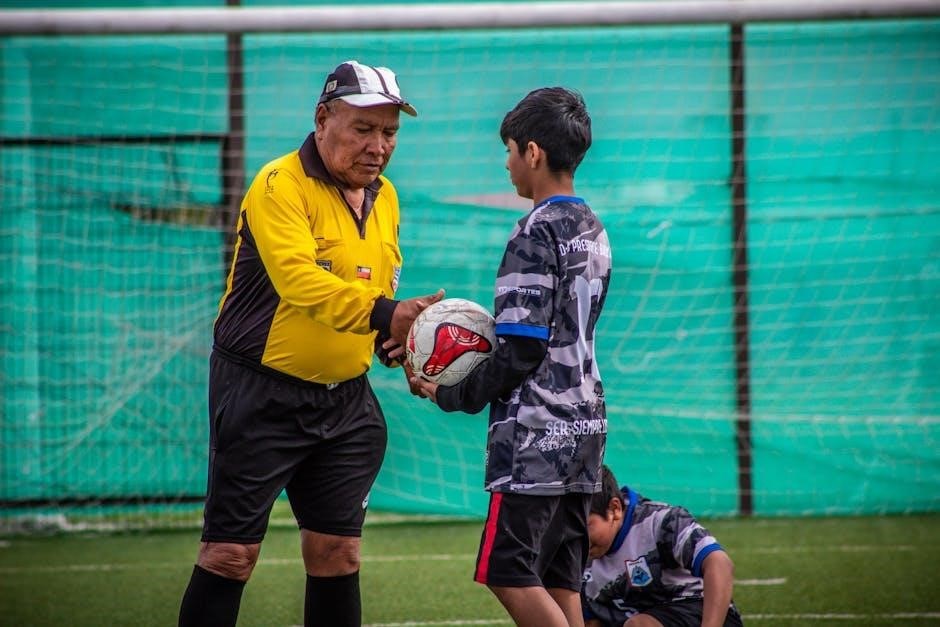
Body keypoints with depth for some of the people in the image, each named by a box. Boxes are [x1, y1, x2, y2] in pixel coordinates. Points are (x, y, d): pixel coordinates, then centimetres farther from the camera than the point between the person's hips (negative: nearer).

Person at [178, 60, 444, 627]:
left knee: (338, 553, 8)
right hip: (262, 394, -7)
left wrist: (397, 340, 2)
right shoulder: (281, 185, -14)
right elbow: (299, 281, -29)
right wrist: (383, 314, -40)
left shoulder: (384, 198, 11)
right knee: (232, 553, -4)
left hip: (346, 399, 7)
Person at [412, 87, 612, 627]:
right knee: (559, 581, 8)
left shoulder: (537, 233, -13)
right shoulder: (594, 231, 14)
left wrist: (451, 395, -4)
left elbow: (520, 352, -16)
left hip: (537, 433, -9)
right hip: (585, 425, 9)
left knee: (510, 573, -7)